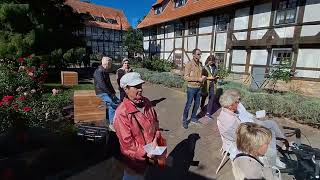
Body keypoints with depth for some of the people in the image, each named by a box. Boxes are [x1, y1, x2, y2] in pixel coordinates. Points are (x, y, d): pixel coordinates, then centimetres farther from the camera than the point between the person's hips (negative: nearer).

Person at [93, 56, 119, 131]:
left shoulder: (106, 72, 15)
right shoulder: (98, 72, -14)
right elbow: (102, 85, -22)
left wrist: (113, 92, 8)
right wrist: (111, 93, -19)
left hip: (108, 92, 8)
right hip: (101, 93, -8)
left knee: (118, 102, -9)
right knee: (112, 104, -26)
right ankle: (112, 124, -16)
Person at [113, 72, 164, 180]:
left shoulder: (146, 102, -6)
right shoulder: (122, 113, -25)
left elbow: (155, 121, 5)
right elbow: (127, 142, -22)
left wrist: (155, 140, -7)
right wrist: (145, 152, -19)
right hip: (135, 157, -6)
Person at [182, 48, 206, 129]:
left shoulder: (200, 64, 8)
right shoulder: (189, 64, -13)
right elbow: (186, 77, -17)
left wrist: (203, 77, -4)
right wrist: (198, 79, -20)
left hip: (199, 87, 7)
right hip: (191, 88, -7)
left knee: (197, 104, 15)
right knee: (188, 105, 2)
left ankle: (193, 118, 33)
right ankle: (184, 120, 16)